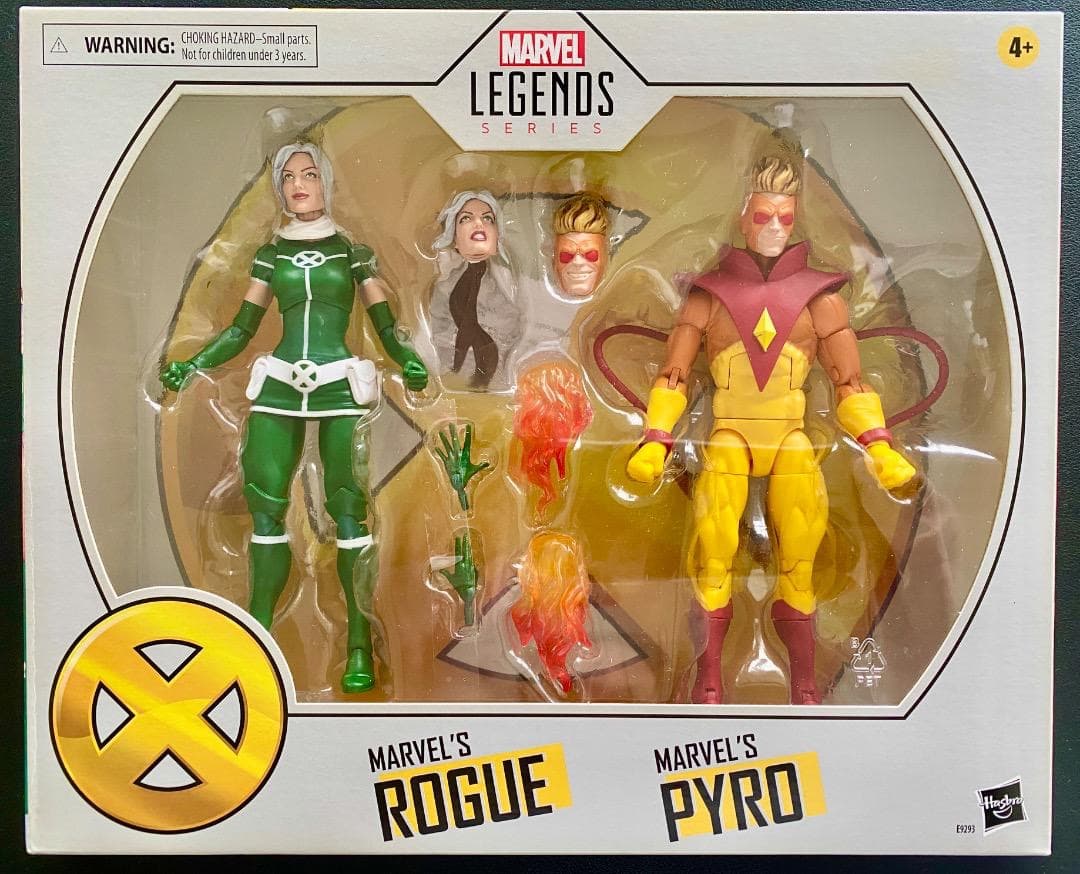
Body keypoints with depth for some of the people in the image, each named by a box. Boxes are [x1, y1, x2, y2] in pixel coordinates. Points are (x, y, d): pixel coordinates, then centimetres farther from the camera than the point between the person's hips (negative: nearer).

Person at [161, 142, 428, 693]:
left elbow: (386, 327, 5)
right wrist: (190, 366, 2)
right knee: (266, 506, -3)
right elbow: (241, 330, 15)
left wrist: (409, 363, -15)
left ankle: (360, 645, -2)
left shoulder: (353, 252, 9)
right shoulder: (270, 255, 16)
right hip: (279, 385, 3)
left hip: (339, 385, -3)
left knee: (349, 509, -7)